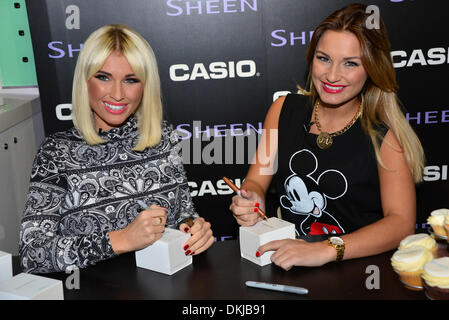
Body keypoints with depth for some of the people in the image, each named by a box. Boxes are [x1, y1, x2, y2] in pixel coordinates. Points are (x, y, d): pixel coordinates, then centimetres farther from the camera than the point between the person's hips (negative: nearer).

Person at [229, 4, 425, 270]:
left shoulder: (386, 135, -9)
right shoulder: (285, 109, 2)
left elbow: (402, 222, -16)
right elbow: (256, 181, 7)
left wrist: (327, 250, -29)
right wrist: (251, 201, -17)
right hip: (285, 262, 3)